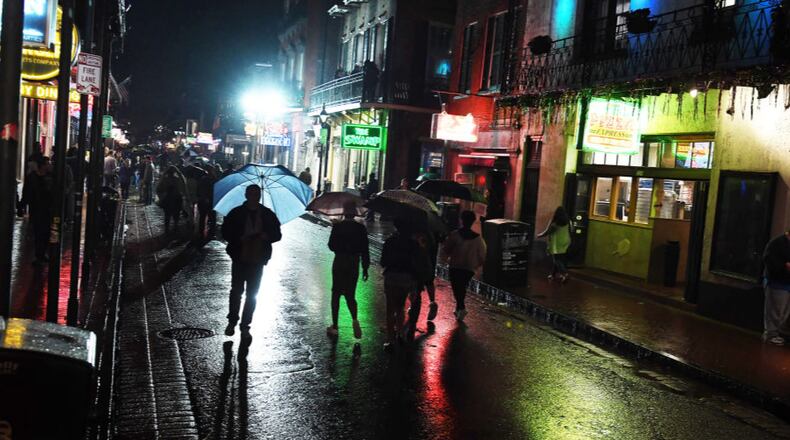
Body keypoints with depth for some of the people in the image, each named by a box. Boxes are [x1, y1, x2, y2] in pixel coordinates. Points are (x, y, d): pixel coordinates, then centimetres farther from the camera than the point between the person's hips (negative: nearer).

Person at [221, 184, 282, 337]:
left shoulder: (268, 214, 3)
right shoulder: (236, 213, -2)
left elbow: (277, 235, 7)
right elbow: (226, 232, -1)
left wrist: (267, 236, -14)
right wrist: (240, 238, -19)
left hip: (257, 261, 2)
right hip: (240, 259, -1)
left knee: (252, 294, 6)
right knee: (236, 291, 2)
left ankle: (245, 325, 17)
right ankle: (232, 322, 18)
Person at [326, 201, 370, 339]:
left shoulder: (337, 227, -9)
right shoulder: (361, 228, -5)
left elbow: (331, 246, -5)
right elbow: (365, 250, -2)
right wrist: (365, 268, 4)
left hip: (339, 263, -1)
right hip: (354, 265, 2)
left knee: (336, 294, 10)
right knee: (350, 294, 12)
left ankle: (334, 325, 12)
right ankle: (354, 319, -14)